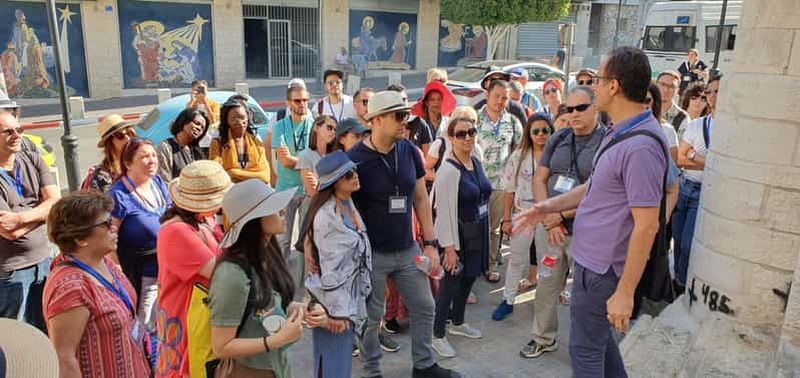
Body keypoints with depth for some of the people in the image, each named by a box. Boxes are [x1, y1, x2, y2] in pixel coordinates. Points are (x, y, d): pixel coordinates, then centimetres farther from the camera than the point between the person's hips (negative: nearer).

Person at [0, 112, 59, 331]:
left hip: (44, 261, 5)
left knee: (46, 332, 16)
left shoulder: (33, 161, 3)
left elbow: (57, 203, -6)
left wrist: (21, 217, -19)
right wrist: (42, 210, -7)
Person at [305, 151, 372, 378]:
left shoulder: (349, 205, 6)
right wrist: (336, 311, -19)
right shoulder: (326, 216, -22)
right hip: (333, 300, -9)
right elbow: (330, 269, -22)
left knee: (343, 360, 21)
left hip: (350, 297, 9)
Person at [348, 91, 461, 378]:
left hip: (408, 249, 5)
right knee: (371, 317, 9)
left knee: (424, 307, 15)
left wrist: (430, 243, 3)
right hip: (371, 254, -5)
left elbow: (421, 199, 6)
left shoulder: (409, 151, -1)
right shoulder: (355, 159, -16)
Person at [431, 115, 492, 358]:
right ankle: (437, 336, 17)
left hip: (478, 233, 8)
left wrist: (484, 233, 16)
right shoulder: (448, 170, -19)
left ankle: (458, 323, 39)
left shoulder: (476, 163, 5)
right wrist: (450, 247, -20)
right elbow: (445, 211, -20)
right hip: (458, 236, -8)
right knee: (450, 284, 1)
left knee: (468, 280, 19)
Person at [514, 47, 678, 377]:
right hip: (594, 258, 9)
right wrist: (548, 206, 12)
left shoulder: (640, 146, -26)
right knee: (599, 337, 25)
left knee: (586, 349, 9)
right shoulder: (619, 132, 6)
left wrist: (625, 292, -23)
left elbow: (646, 226, -26)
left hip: (602, 268, -9)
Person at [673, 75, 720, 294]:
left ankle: (683, 286, 17)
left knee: (689, 245, -3)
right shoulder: (696, 125, 9)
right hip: (685, 187, 5)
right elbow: (679, 158, 4)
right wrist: (710, 162, -8)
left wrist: (693, 156, -8)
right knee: (678, 240, 10)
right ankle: (678, 281, 27)